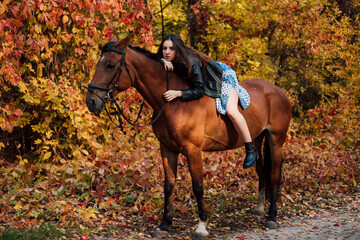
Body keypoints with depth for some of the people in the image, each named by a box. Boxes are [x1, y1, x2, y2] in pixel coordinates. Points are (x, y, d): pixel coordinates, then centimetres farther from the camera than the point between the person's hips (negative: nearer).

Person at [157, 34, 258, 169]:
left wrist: (178, 93, -50)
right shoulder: (170, 61, -18)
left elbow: (199, 91, -39)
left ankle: (251, 151, -17)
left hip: (223, 77, -9)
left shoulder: (191, 63, -39)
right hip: (205, 82, 9)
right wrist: (163, 61, -33)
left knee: (230, 110, -27)